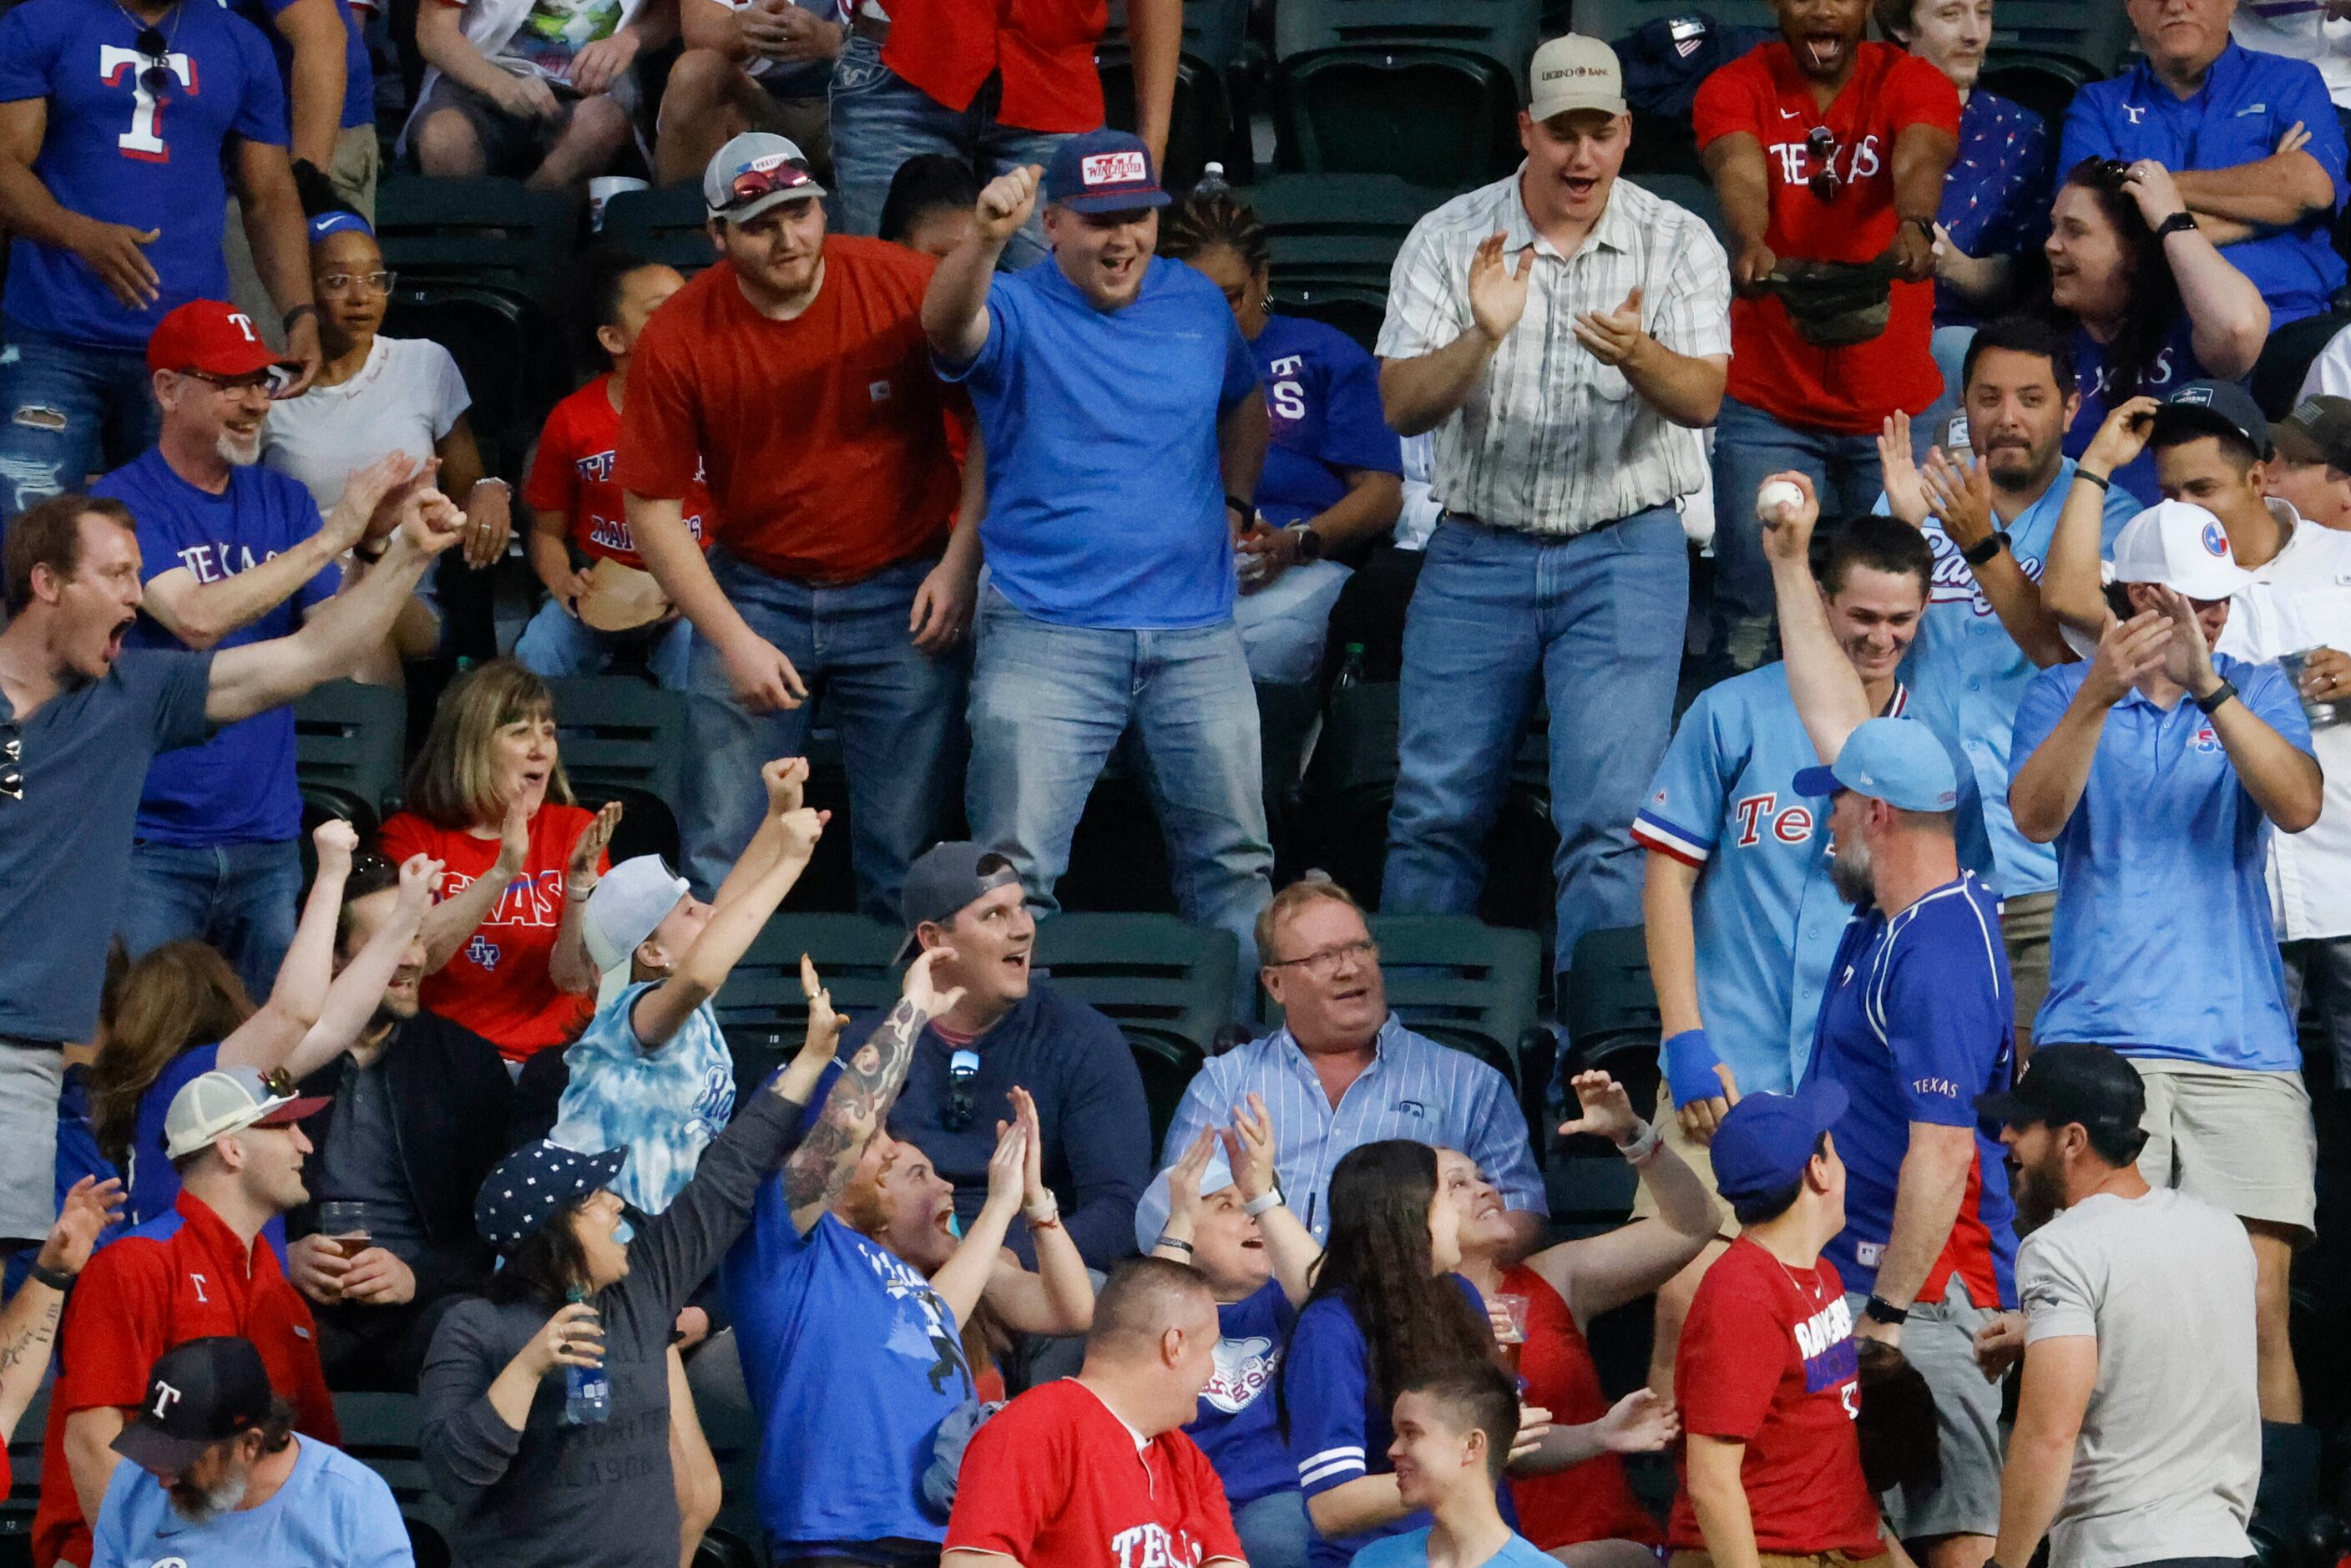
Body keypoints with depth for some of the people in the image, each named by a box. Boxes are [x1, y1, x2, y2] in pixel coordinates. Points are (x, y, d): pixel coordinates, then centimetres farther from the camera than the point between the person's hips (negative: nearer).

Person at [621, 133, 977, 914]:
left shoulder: (906, 289, -11)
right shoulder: (678, 340, -10)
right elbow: (653, 507, -4)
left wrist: (960, 563, -8)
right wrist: (733, 640, -10)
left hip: (901, 594, -1)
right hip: (755, 594, 1)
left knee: (905, 859, 1)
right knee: (723, 862, 0)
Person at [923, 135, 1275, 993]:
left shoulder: (1197, 302, 10)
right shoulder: (1020, 310, -5)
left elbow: (1244, 400, 30)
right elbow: (948, 325, -29)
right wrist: (985, 242, -49)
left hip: (1196, 632, 4)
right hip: (1047, 633, -4)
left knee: (1233, 859, 9)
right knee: (1015, 867, -9)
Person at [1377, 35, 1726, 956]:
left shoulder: (1678, 244, 0)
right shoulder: (1448, 241, 0)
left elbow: (1702, 400, -11)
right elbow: (1401, 406, -7)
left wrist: (1639, 358, -33)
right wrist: (1482, 338, -25)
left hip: (1624, 556, -1)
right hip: (1477, 555, 1)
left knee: (1610, 818, -11)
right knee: (1435, 813, 4)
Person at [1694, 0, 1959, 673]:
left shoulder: (1913, 86, -3)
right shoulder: (1737, 89, -4)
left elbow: (1920, 162, -24)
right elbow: (1739, 174, -23)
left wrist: (1915, 227, -48)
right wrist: (1751, 246, -47)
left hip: (1897, 407, 1)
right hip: (1768, 406, -1)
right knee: (1755, 624, -7)